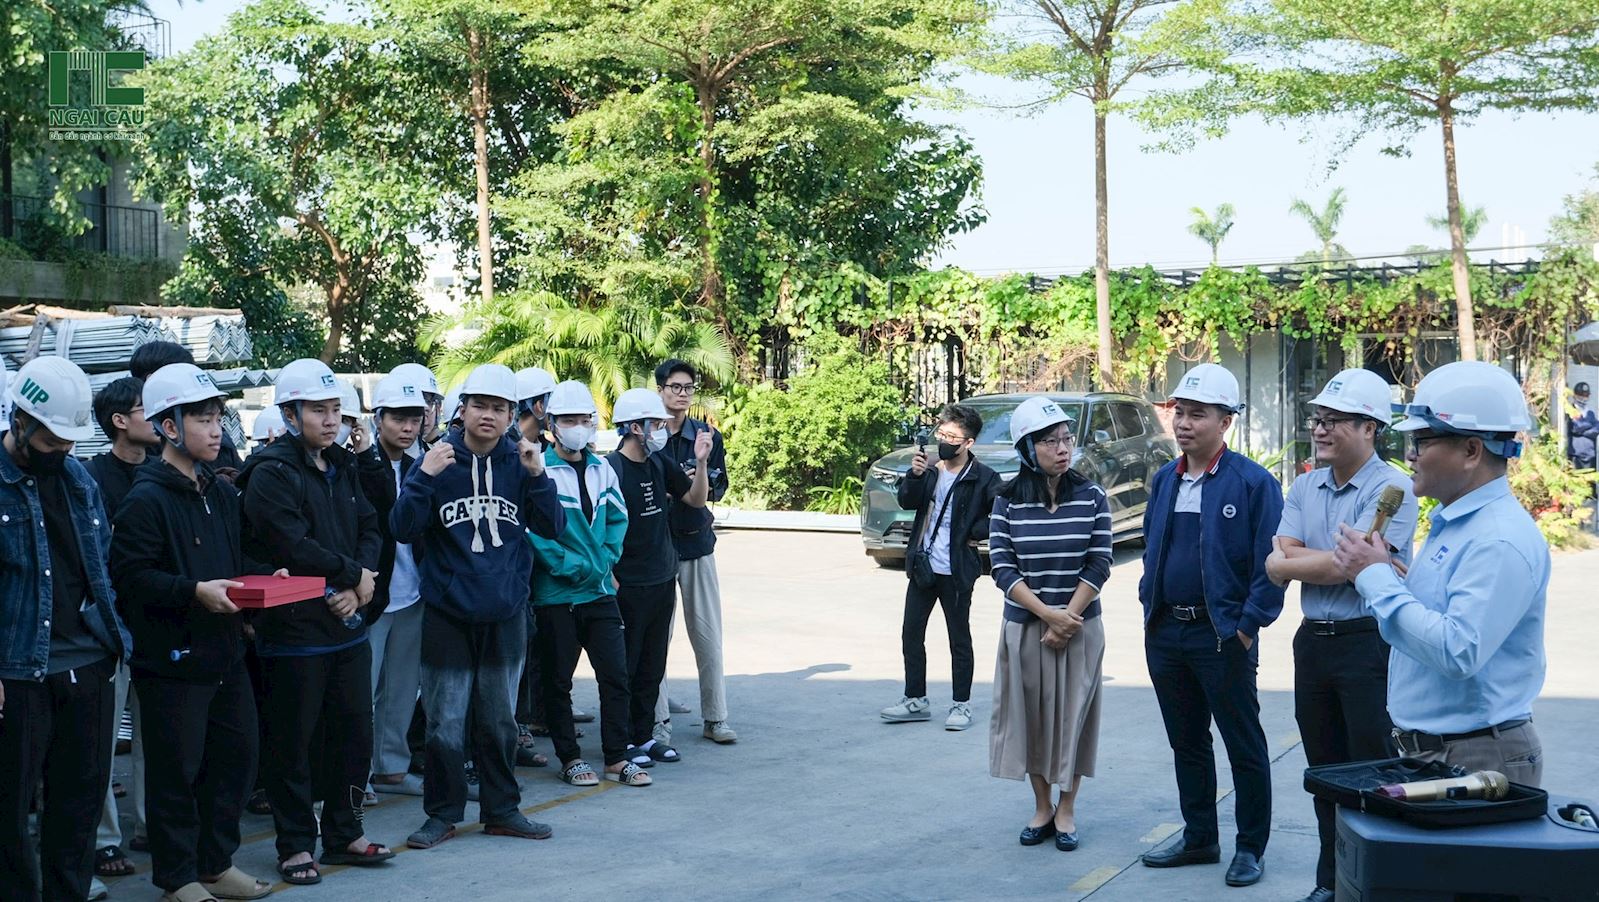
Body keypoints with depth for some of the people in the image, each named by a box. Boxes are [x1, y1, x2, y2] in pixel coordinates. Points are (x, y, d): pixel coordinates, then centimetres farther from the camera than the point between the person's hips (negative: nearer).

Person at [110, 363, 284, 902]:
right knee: (177, 770, 2)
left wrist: (268, 575, 4)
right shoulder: (147, 500, -13)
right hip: (171, 659, -8)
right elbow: (129, 575, -18)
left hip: (225, 654, 8)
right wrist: (194, 590, -25)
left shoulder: (221, 493, 13)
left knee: (236, 756, 14)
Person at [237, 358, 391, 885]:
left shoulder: (341, 468, 12)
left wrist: (357, 588, -8)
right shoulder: (271, 474, -12)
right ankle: (296, 845, 15)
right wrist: (355, 575, -10)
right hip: (295, 630, -7)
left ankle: (344, 833, 28)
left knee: (355, 733, 14)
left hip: (348, 625, 7)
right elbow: (294, 548, -21)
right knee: (293, 742, 3)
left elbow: (369, 530, 10)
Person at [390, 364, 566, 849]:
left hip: (506, 614, 2)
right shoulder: (439, 460, -4)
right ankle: (442, 813, 16)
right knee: (445, 726, 1)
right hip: (448, 614, -2)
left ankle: (502, 809, 26)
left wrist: (537, 476, -16)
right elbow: (403, 529, -9)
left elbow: (552, 528, -4)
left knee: (500, 722, 14)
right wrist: (425, 478, -22)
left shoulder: (519, 463, 2)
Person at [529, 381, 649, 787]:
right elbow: (534, 529, -16)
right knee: (558, 680, 6)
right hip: (556, 593, -5)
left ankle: (617, 757, 14)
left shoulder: (601, 470, 8)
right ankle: (570, 758, 18)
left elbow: (618, 518, 13)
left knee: (615, 674, 5)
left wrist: (605, 561, -1)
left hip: (600, 590, 5)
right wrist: (572, 566, -16)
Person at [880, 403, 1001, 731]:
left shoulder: (983, 478, -9)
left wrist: (975, 534, -10)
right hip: (922, 566, 5)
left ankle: (962, 704, 15)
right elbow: (906, 502, -3)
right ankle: (915, 700, 20)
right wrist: (915, 475, -18)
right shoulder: (930, 469, 5)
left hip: (956, 571, -5)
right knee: (911, 633, 9)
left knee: (959, 639, 5)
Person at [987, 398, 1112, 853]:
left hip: (1080, 627, 0)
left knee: (1073, 714, 5)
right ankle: (1041, 807, 22)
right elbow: (1003, 568, -7)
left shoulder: (1090, 496, -3)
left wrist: (1067, 620, -12)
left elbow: (1099, 565, -5)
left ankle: (1066, 810, 18)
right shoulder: (1008, 501, -4)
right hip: (1025, 627, 0)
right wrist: (1047, 615, -15)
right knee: (1030, 714, 7)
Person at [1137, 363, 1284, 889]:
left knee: (1245, 747, 6)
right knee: (1186, 743, 16)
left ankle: (1250, 848, 17)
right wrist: (1150, 609, 9)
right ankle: (1199, 839, 28)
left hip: (1223, 635, -6)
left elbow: (1270, 564, -13)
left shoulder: (1254, 483, -11)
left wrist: (1247, 627, -15)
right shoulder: (1164, 481, 9)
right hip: (1166, 632, 7)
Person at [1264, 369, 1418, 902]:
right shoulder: (1304, 489, 9)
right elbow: (1277, 569, -1)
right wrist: (1340, 560, -14)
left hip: (1370, 643, -7)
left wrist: (1290, 560, -7)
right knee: (1325, 772, 15)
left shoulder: (1390, 489, -12)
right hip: (1314, 640, 7)